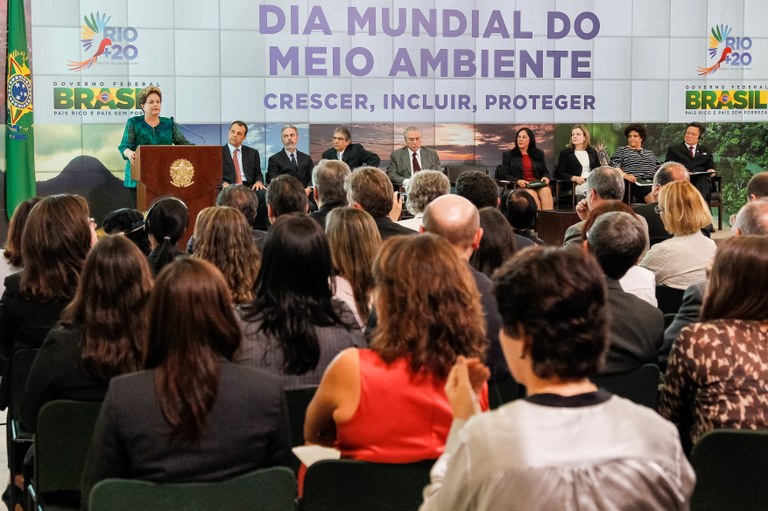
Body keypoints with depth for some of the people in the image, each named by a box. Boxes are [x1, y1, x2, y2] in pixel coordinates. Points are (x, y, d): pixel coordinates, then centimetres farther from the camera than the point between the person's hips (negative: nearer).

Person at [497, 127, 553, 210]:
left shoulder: (539, 154, 22)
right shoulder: (508, 155, 14)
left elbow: (545, 172, 24)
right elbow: (503, 174, 5)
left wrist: (546, 177, -2)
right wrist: (517, 181, -13)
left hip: (538, 184, 2)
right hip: (520, 186, -2)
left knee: (546, 191, -33)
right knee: (532, 194, -36)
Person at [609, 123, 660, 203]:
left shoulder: (650, 153, 31)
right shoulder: (621, 150, 18)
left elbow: (659, 169, 24)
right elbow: (614, 166, 3)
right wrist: (626, 176, -17)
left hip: (652, 182, 4)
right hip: (634, 183, -4)